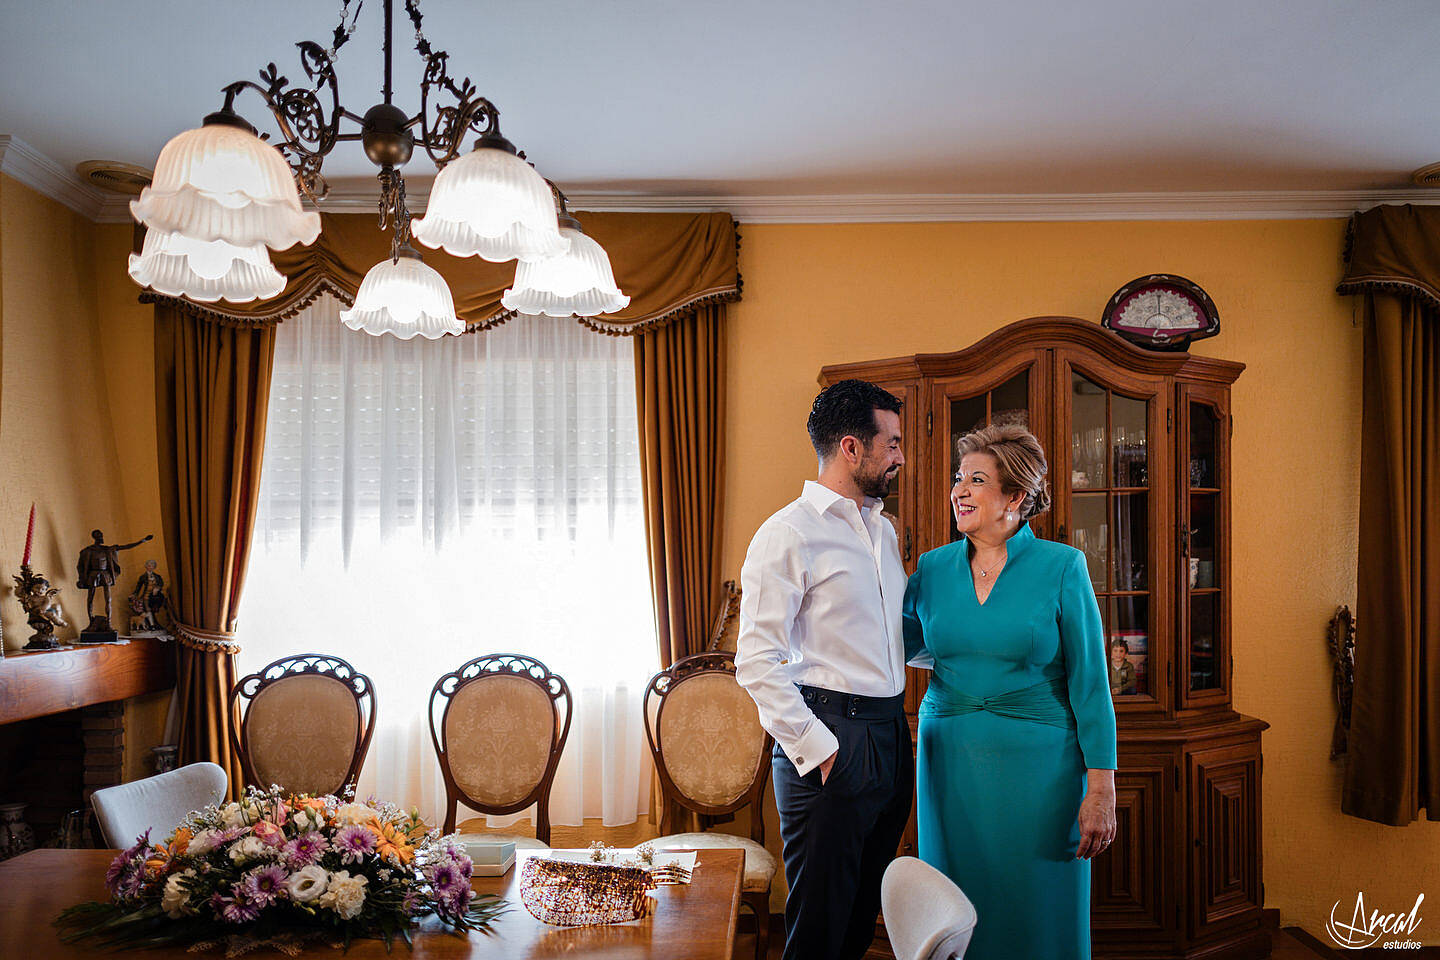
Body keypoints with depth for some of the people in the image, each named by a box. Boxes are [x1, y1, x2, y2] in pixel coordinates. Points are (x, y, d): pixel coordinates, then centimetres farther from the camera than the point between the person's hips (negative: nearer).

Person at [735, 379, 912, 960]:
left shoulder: (884, 531, 15)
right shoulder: (787, 535, -11)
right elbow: (757, 662, -15)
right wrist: (816, 748, -19)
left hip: (891, 737, 8)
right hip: (830, 741, -8)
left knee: (863, 913, 17)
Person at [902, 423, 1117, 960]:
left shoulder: (1061, 568, -6)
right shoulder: (933, 568, 3)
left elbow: (1090, 682, -6)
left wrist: (1101, 790, -8)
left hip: (1037, 764, -3)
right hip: (950, 762, 3)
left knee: (1037, 914, 8)